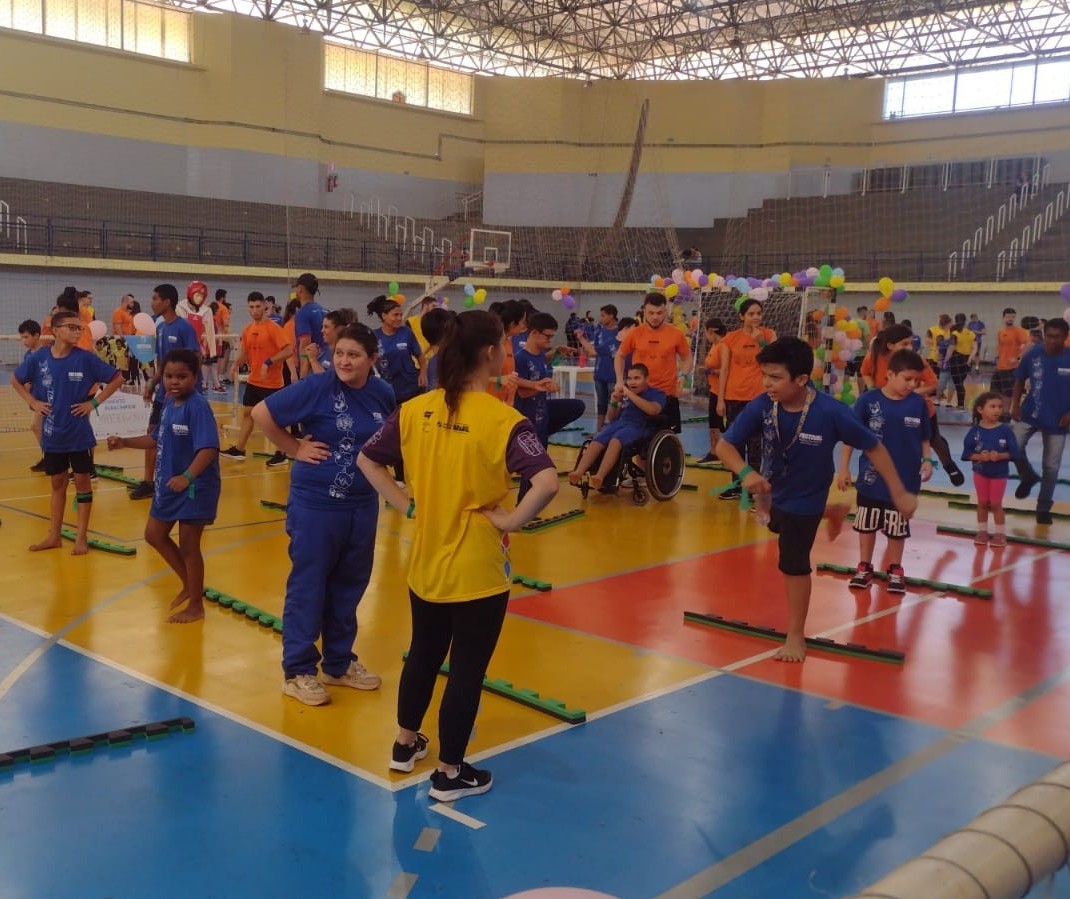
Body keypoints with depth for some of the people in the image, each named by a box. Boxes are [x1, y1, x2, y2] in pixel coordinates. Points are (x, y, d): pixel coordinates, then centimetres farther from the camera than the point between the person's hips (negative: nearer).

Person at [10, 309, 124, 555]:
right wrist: (33, 402, 1)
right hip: (52, 434, 2)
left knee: (82, 481, 5)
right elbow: (16, 380, 12)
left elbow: (117, 379, -4)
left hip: (79, 434, -2)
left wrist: (94, 402, -8)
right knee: (57, 483, 13)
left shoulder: (86, 358, -10)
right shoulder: (38, 358, -5)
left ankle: (81, 537, 14)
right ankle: (54, 536, 24)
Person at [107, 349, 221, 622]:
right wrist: (124, 442, 13)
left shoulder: (198, 406, -21)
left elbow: (209, 448, -31)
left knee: (188, 547, 2)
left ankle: (196, 605, 19)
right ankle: (190, 585, 35)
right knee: (154, 534, 18)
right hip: (168, 485, 9)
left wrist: (188, 476, -43)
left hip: (194, 487, -9)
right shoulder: (169, 404, 5)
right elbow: (158, 439, 20)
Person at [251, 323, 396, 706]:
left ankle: (339, 663, 31)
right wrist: (295, 449, -9)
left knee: (349, 586, 15)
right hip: (315, 503, -5)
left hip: (363, 505, 5)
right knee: (307, 586, 3)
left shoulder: (383, 393, 1)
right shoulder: (317, 387, -14)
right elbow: (261, 413, -12)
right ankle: (297, 671, 16)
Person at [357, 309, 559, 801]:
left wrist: (405, 504, 6)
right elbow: (547, 482, -32)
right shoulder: (502, 420, -19)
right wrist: (512, 520, -18)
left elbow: (367, 460, 6)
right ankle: (449, 773, 23)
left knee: (423, 654, 25)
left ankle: (405, 744, 42)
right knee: (467, 669, 10)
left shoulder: (416, 410, -2)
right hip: (478, 570, -6)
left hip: (425, 563, 6)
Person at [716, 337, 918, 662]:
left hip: (804, 498, -5)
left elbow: (873, 448, -21)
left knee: (793, 563, 2)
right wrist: (745, 472, -45)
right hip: (771, 487, 5)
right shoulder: (761, 406, -27)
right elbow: (725, 445, -24)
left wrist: (899, 494, -18)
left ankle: (796, 635, 22)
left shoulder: (831, 412, -34)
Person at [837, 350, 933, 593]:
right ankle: (864, 567, 29)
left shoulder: (919, 403, -6)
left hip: (904, 480, 1)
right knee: (867, 524, 14)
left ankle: (895, 570, 29)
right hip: (871, 477, -1)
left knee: (898, 527, 14)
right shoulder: (868, 400, -13)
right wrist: (844, 468, -7)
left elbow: (924, 439, 6)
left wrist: (926, 460, -10)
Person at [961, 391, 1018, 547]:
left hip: (999, 473, -1)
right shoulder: (975, 430, -10)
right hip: (980, 472, 1)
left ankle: (1000, 533, 18)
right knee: (982, 502, 12)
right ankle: (982, 531, 24)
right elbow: (967, 453, -7)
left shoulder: (1005, 430, -12)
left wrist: (1000, 456, -25)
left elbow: (1013, 452, -10)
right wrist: (979, 456, -24)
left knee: (996, 504, 5)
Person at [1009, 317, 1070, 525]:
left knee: (1051, 467, 7)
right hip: (1030, 414, 1)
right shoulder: (1033, 355, -9)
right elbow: (1020, 380, 4)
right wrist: (1015, 405, -4)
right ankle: (1028, 477, 14)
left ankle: (1044, 508, 24)